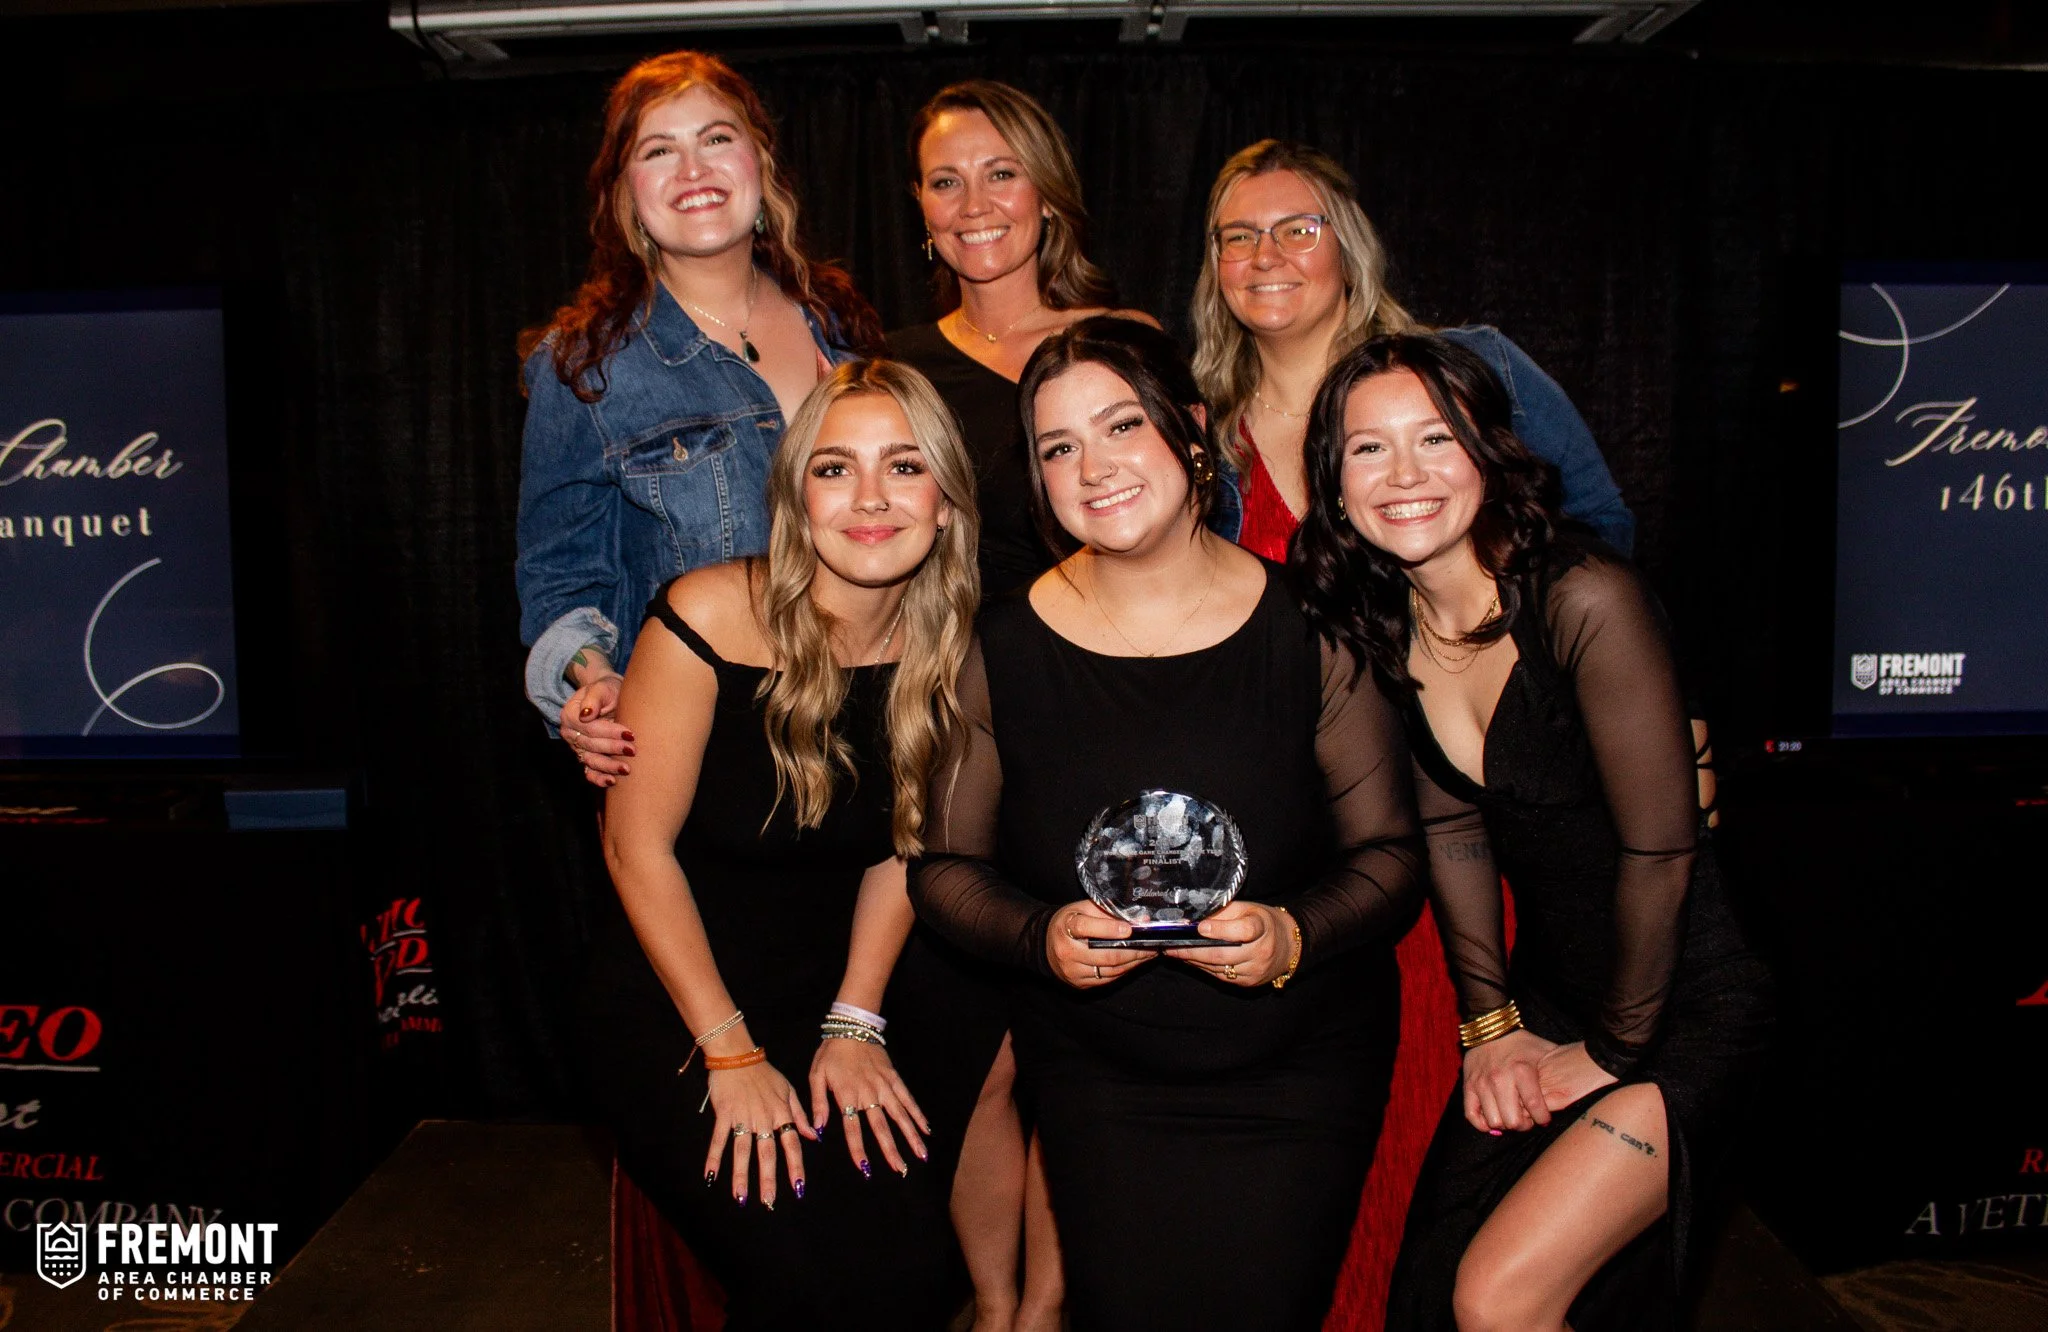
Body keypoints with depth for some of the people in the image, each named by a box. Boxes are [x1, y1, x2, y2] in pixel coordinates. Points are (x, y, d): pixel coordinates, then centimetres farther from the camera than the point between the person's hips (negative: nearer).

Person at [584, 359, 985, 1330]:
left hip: (846, 992, 4)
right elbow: (638, 846, -14)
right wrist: (729, 1053, -13)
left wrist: (856, 1024, -3)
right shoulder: (707, 620, -19)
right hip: (674, 1006, -3)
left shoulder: (944, 646, -6)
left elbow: (899, 844, 4)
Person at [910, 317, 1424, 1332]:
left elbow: (1392, 854, -3)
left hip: (1300, 1067, 0)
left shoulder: (1307, 629, -7)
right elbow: (944, 867, 1)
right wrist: (1044, 936, -17)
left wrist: (1295, 934, -21)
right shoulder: (1003, 652, -6)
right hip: (1095, 1076, 1)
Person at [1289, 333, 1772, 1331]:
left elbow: (1660, 849, -20)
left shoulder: (1583, 600, -24)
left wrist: (1614, 1051, -9)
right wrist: (1490, 1023, 2)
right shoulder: (1379, 626, -3)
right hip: (1547, 996, 6)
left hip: (1680, 1009, -6)